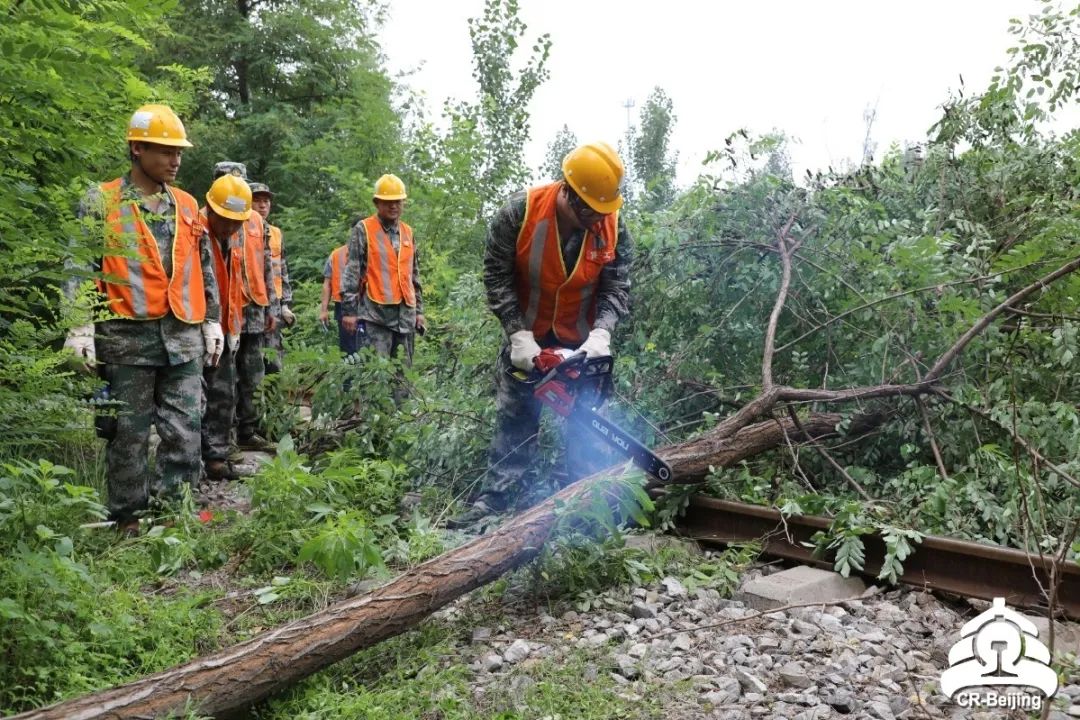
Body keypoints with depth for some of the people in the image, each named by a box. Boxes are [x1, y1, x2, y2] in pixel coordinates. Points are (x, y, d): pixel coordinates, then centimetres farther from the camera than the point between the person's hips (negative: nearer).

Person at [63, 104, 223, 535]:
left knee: (185, 430, 3)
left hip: (183, 336, 4)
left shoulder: (187, 205, 13)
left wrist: (213, 322, 14)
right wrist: (80, 326, -11)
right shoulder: (101, 203, 0)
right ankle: (128, 516, 17)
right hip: (127, 337, -4)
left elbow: (204, 269, 17)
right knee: (129, 432, 5)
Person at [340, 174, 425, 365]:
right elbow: (351, 272, -4)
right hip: (375, 313, -6)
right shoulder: (363, 230, 0)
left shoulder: (408, 233, 17)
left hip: (405, 314, 6)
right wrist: (349, 310, -9)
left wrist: (419, 309, 18)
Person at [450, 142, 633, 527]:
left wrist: (601, 333, -31)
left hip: (582, 340, 1)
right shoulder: (519, 212, -24)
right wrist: (518, 334, -23)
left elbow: (617, 288, -14)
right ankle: (494, 499, 9)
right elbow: (497, 277, -18)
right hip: (528, 336, -1)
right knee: (514, 416, 3)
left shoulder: (614, 227, -18)